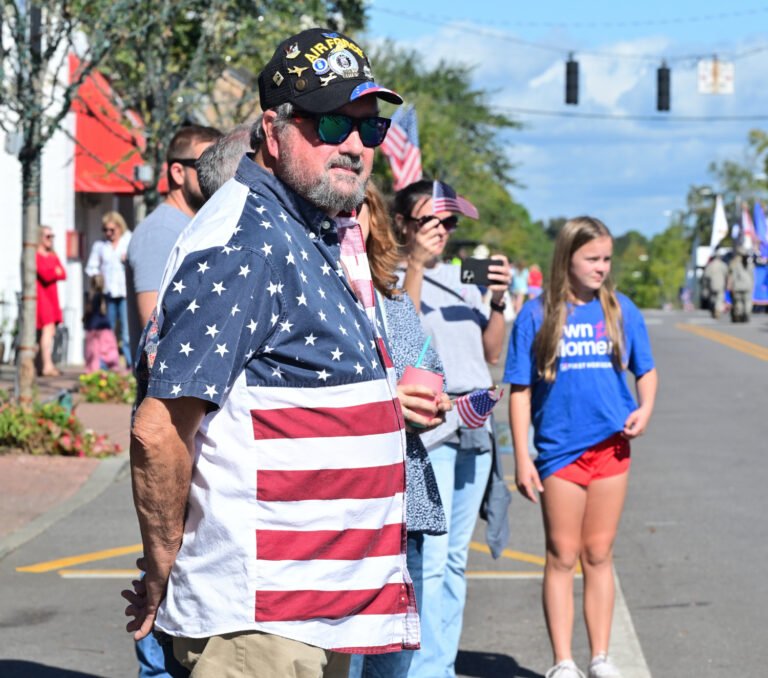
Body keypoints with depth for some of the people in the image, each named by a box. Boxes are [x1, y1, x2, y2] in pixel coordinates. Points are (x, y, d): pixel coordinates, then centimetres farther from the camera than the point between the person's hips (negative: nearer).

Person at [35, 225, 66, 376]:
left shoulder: (53, 257, 17)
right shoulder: (36, 256, -7)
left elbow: (63, 274, 7)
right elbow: (45, 275, -17)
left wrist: (51, 273, -9)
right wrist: (56, 272, 1)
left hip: (51, 297, 8)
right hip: (41, 296, -8)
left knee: (50, 331, 6)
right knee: (48, 329, -17)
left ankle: (41, 365, 10)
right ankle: (47, 366, -24)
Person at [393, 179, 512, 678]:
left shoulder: (462, 277, 17)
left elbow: (492, 352, 16)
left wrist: (497, 301, -1)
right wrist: (415, 266, -18)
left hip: (474, 429, 7)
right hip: (426, 430, -7)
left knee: (455, 558, 10)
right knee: (430, 557, -12)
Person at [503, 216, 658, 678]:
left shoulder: (621, 311, 3)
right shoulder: (537, 316, -3)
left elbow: (646, 370, 14)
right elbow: (521, 391, -1)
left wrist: (645, 408, -7)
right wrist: (522, 458, -5)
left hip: (611, 447, 2)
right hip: (560, 449, -2)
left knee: (599, 554, 9)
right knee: (562, 557, 4)